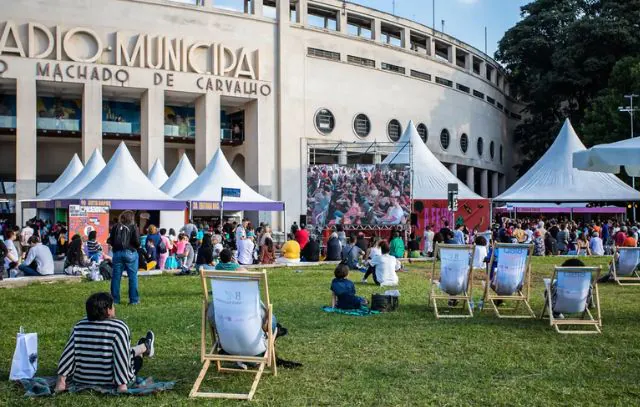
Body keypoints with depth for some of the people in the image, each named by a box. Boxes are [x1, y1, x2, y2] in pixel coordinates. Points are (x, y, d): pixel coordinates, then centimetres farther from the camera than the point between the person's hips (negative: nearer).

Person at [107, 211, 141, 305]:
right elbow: (137, 241, -12)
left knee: (116, 277, 8)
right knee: (133, 277, 4)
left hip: (117, 253, 3)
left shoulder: (115, 227, 4)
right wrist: (137, 247, 9)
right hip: (130, 253, -3)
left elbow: (110, 241, 3)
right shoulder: (133, 227, -5)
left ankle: (115, 299, 12)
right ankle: (134, 300, 5)